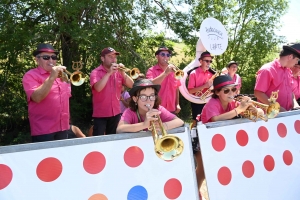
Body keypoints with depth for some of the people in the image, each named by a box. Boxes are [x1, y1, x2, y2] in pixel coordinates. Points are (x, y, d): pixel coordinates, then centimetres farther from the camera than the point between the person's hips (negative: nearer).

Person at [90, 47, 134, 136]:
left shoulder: (118, 72, 6)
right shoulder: (95, 72, -7)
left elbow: (131, 85, -2)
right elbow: (98, 88, -25)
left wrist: (123, 73, -16)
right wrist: (109, 73, -24)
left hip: (116, 113, 5)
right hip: (100, 114, -4)